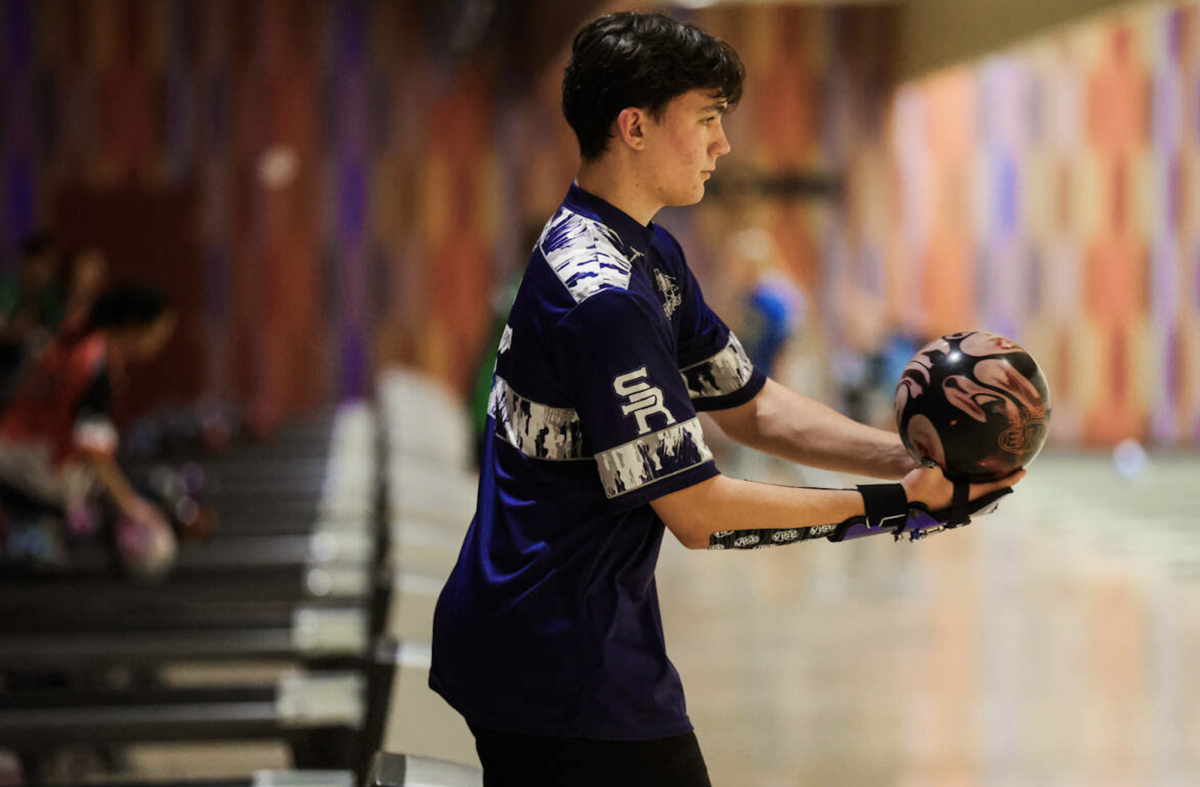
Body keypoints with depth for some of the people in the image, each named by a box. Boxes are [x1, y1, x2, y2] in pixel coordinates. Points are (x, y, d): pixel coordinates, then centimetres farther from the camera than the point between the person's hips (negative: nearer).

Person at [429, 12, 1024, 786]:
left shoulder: (651, 257, 12)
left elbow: (750, 406, 15)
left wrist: (912, 458, 1)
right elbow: (699, 512, -20)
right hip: (570, 676, -10)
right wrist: (891, 506, -16)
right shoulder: (605, 297, -22)